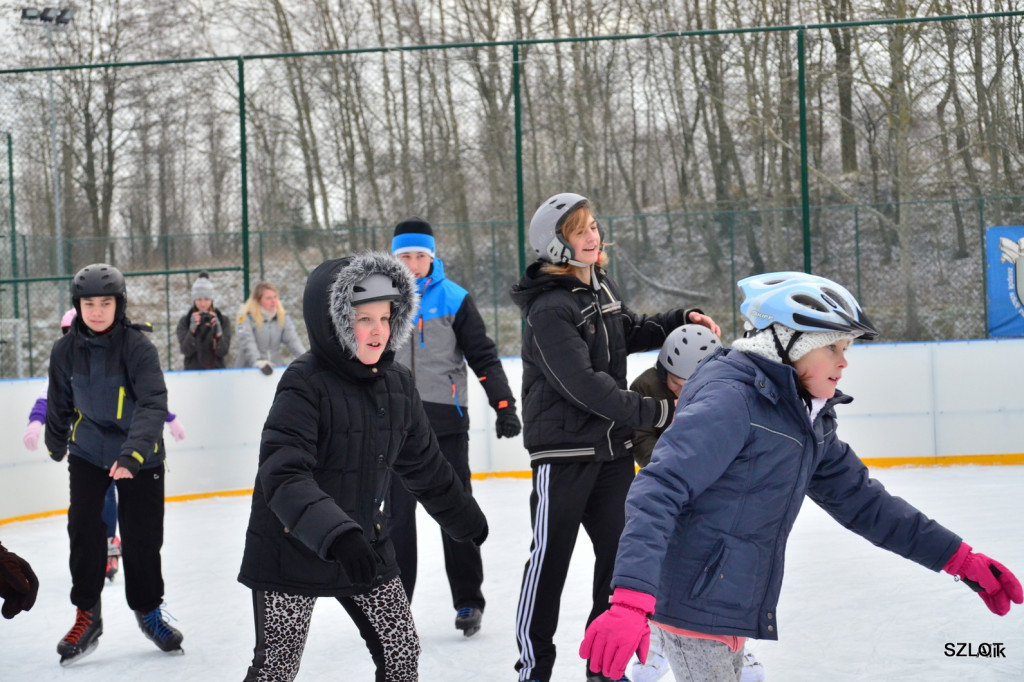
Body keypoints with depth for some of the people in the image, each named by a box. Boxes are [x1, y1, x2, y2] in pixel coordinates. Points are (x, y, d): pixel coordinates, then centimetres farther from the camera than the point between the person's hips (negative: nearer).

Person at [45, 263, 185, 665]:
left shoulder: (138, 346, -19)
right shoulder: (66, 350, -7)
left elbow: (153, 404, -29)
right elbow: (61, 401, 11)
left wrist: (132, 453, -42)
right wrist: (56, 442, 25)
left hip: (140, 456, -2)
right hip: (89, 452, 2)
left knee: (142, 537, 4)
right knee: (84, 530, -8)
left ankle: (148, 610, 26)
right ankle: (87, 615, 7)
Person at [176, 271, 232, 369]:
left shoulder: (223, 320, 4)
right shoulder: (184, 322, 4)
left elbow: (223, 352, -4)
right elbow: (186, 351, -6)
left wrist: (218, 331, -20)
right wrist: (192, 329, -20)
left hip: (217, 370, 0)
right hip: (193, 371, 0)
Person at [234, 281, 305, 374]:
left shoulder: (282, 318, 10)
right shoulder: (246, 317, -5)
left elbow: (292, 340, 0)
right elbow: (247, 342, -18)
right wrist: (258, 362, -35)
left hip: (275, 369, 4)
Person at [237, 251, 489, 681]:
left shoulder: (397, 384, 1)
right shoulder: (305, 384, -21)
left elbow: (423, 464, 17)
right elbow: (283, 476, -31)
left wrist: (464, 517, 27)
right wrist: (336, 534, -43)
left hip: (365, 546, 6)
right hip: (292, 548, -6)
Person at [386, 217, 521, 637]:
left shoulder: (453, 300, -1)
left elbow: (483, 356, -1)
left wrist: (504, 405, -9)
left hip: (446, 421, -2)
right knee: (397, 513, 4)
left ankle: (468, 601, 14)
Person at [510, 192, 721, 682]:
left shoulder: (602, 287, 7)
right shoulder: (548, 309, -19)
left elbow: (629, 333, 26)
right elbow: (584, 383, -25)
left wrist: (681, 321, 9)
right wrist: (654, 412, -24)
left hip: (613, 448, 8)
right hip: (563, 453, -8)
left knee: (620, 552, 10)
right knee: (550, 559, 2)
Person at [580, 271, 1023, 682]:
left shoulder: (808, 419, 12)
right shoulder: (731, 400, -18)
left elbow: (859, 499, 18)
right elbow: (658, 491, -28)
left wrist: (960, 560, 12)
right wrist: (629, 602, -41)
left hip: (732, 606, 10)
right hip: (693, 604, -10)